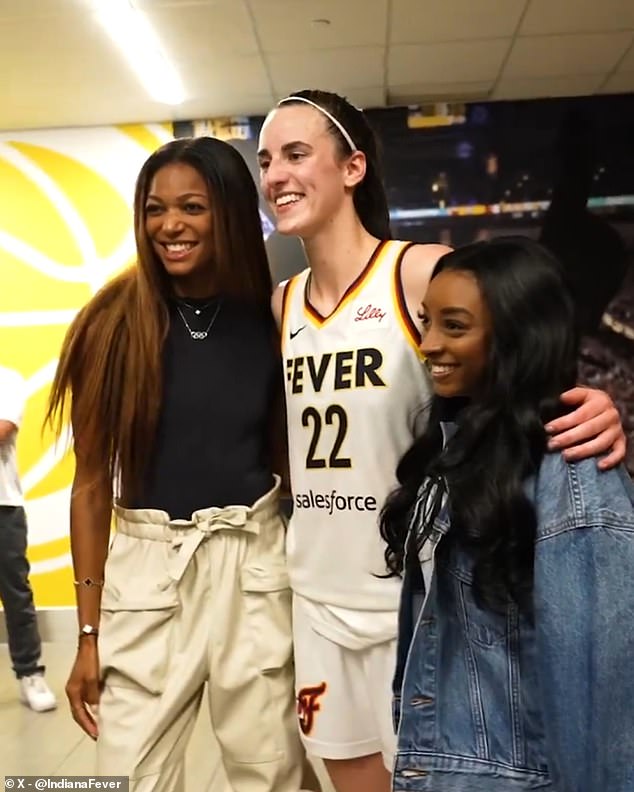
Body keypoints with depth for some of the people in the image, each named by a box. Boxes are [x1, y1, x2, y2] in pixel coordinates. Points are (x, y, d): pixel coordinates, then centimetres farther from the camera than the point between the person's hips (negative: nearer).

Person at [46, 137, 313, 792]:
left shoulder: (269, 321, -2)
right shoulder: (115, 324, -5)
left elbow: (291, 461, 6)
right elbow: (91, 482, -1)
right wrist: (88, 632, 1)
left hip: (253, 562, 1)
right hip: (147, 567, 0)